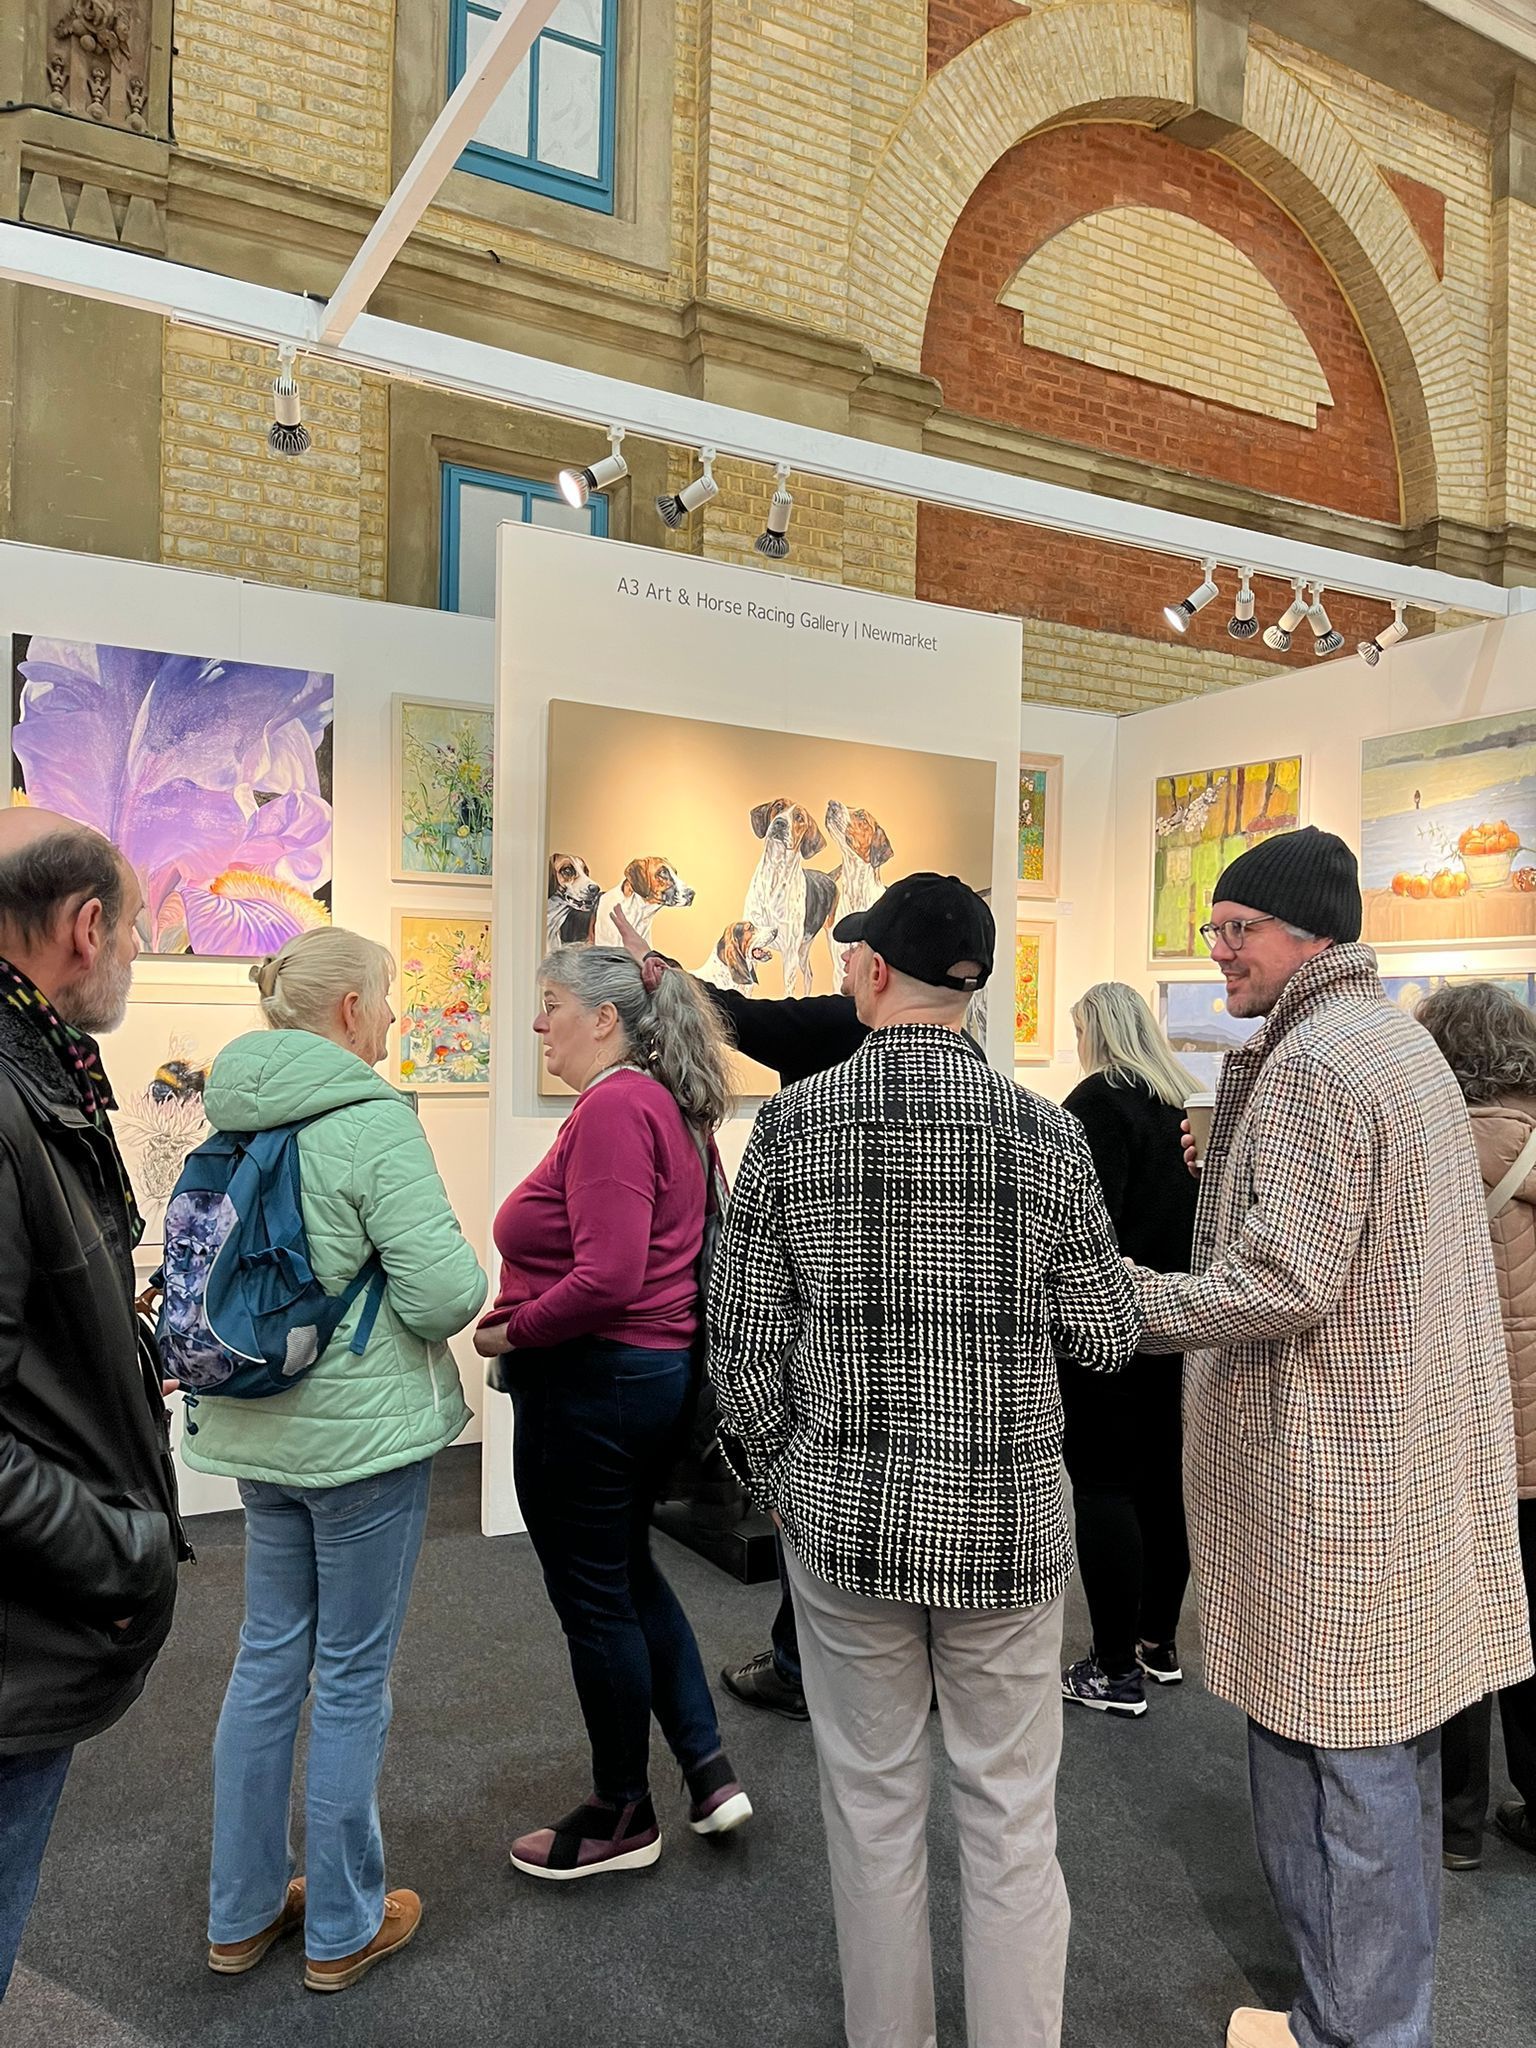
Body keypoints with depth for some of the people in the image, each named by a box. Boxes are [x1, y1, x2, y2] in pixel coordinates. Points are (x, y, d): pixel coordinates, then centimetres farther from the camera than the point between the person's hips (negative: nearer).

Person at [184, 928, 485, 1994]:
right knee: (353, 1674, 8)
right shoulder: (372, 1119, -20)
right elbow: (440, 1295, -23)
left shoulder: (237, 1116, 5)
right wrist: (471, 1271, -3)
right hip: (364, 1428, -7)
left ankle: (244, 1911, 35)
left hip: (259, 1425, 8)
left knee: (270, 1655, 19)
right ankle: (344, 1927, 26)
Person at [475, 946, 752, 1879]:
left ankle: (624, 1815, 28)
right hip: (666, 1368, 10)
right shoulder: (670, 1104, 8)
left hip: (591, 1381, -10)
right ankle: (708, 1767, 30)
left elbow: (606, 1278, -30)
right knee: (629, 1569, 25)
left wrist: (509, 1331, -15)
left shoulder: (613, 1109, -21)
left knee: (596, 1597, 9)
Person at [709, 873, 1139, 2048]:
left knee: (873, 1807, 18)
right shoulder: (1047, 1133, -8)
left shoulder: (793, 1124, -8)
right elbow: (1108, 1341, -3)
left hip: (845, 1517, 1)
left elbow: (744, 1336, -5)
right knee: (1011, 1821, 14)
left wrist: (779, 1475, 10)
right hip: (1009, 1521, 0)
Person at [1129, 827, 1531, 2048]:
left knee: (1329, 1764, 3)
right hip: (1409, 1466, 11)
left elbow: (1283, 1285, -23)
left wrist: (1127, 1300, -14)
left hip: (1327, 1481, -10)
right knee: (1390, 1758, 20)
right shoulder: (1397, 1037, 14)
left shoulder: (1311, 1060, -18)